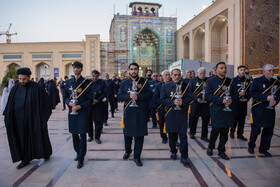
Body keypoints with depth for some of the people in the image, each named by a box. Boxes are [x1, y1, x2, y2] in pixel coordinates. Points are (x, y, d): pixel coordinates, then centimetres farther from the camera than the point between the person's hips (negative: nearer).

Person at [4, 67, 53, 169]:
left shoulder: (37, 88, -12)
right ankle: (26, 159, 28)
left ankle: (46, 153, 33)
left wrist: (42, 117, -9)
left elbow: (45, 102, -8)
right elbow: (10, 104, 9)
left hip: (34, 120, -4)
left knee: (38, 137, 11)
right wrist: (8, 118, 5)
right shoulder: (16, 88, 1)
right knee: (22, 139, 11)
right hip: (20, 121, 4)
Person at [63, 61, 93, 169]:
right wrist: (70, 103, -9)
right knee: (74, 134, 13)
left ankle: (81, 159, 9)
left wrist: (79, 106, -17)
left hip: (82, 112, -4)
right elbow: (65, 96, 12)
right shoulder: (69, 82, 9)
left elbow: (90, 99, -6)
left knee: (82, 135, -2)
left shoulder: (87, 82, -5)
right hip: (71, 111, 4)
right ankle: (78, 152, 35)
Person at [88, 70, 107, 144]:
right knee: (89, 121, 9)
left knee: (99, 121, 0)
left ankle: (97, 137, 15)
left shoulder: (102, 82, -1)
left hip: (99, 105, -1)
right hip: (89, 104, 2)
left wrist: (97, 100, -16)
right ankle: (90, 136, 28)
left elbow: (105, 93, -4)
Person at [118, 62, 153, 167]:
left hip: (141, 112, -1)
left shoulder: (144, 82, 3)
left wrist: (138, 97, -17)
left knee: (139, 135, 3)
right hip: (128, 112, 1)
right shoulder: (124, 83, 6)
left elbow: (150, 94, -3)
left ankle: (137, 156, 19)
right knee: (127, 133, 13)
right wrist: (129, 96, -16)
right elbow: (119, 96, 2)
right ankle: (127, 151, 39)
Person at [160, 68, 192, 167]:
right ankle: (173, 152, 33)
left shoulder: (186, 86, 5)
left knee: (183, 135, -1)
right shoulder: (165, 86, 4)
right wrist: (173, 102, -18)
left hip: (182, 114, 0)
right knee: (172, 135, 12)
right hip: (170, 114, 0)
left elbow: (190, 98, 1)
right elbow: (162, 99, -3)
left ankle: (184, 157, 8)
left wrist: (182, 101, -18)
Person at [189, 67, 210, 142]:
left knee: (206, 120, 6)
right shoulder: (192, 80, 2)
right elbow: (190, 92, -5)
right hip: (196, 103, -1)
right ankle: (192, 133, 29)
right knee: (193, 119, 10)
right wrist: (196, 98, -18)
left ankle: (204, 136, 19)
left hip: (206, 103, 2)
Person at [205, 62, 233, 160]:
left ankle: (221, 151, 25)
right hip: (216, 110, -4)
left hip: (228, 110, 4)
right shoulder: (210, 81, -1)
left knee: (225, 132, 9)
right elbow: (208, 95, -10)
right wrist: (222, 100, -19)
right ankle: (210, 147, 26)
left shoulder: (230, 81, 12)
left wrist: (231, 100, -8)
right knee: (215, 130, 0)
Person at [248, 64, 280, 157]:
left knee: (269, 130, 8)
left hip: (270, 109, 5)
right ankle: (251, 146, 23)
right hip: (258, 109, -4)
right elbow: (252, 93, -13)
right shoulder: (257, 80, -3)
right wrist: (266, 97, -21)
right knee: (256, 129, 2)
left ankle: (264, 149, 24)